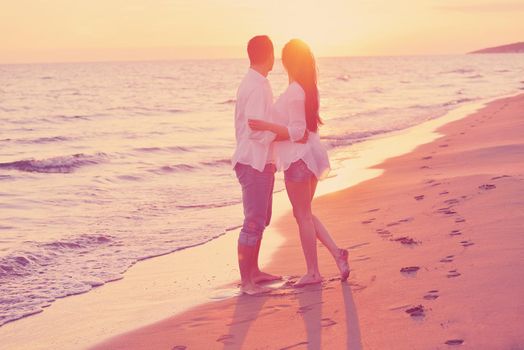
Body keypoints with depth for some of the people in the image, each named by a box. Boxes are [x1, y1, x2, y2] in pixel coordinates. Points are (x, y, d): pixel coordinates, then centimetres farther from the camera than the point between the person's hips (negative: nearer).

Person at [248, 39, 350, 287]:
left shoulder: (294, 92, -19)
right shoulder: (308, 89, 9)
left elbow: (297, 131, -20)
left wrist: (266, 126, -23)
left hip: (298, 159, -9)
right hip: (309, 154, 9)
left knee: (303, 215, 2)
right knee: (305, 213, 18)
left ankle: (313, 272, 10)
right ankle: (337, 253, 11)